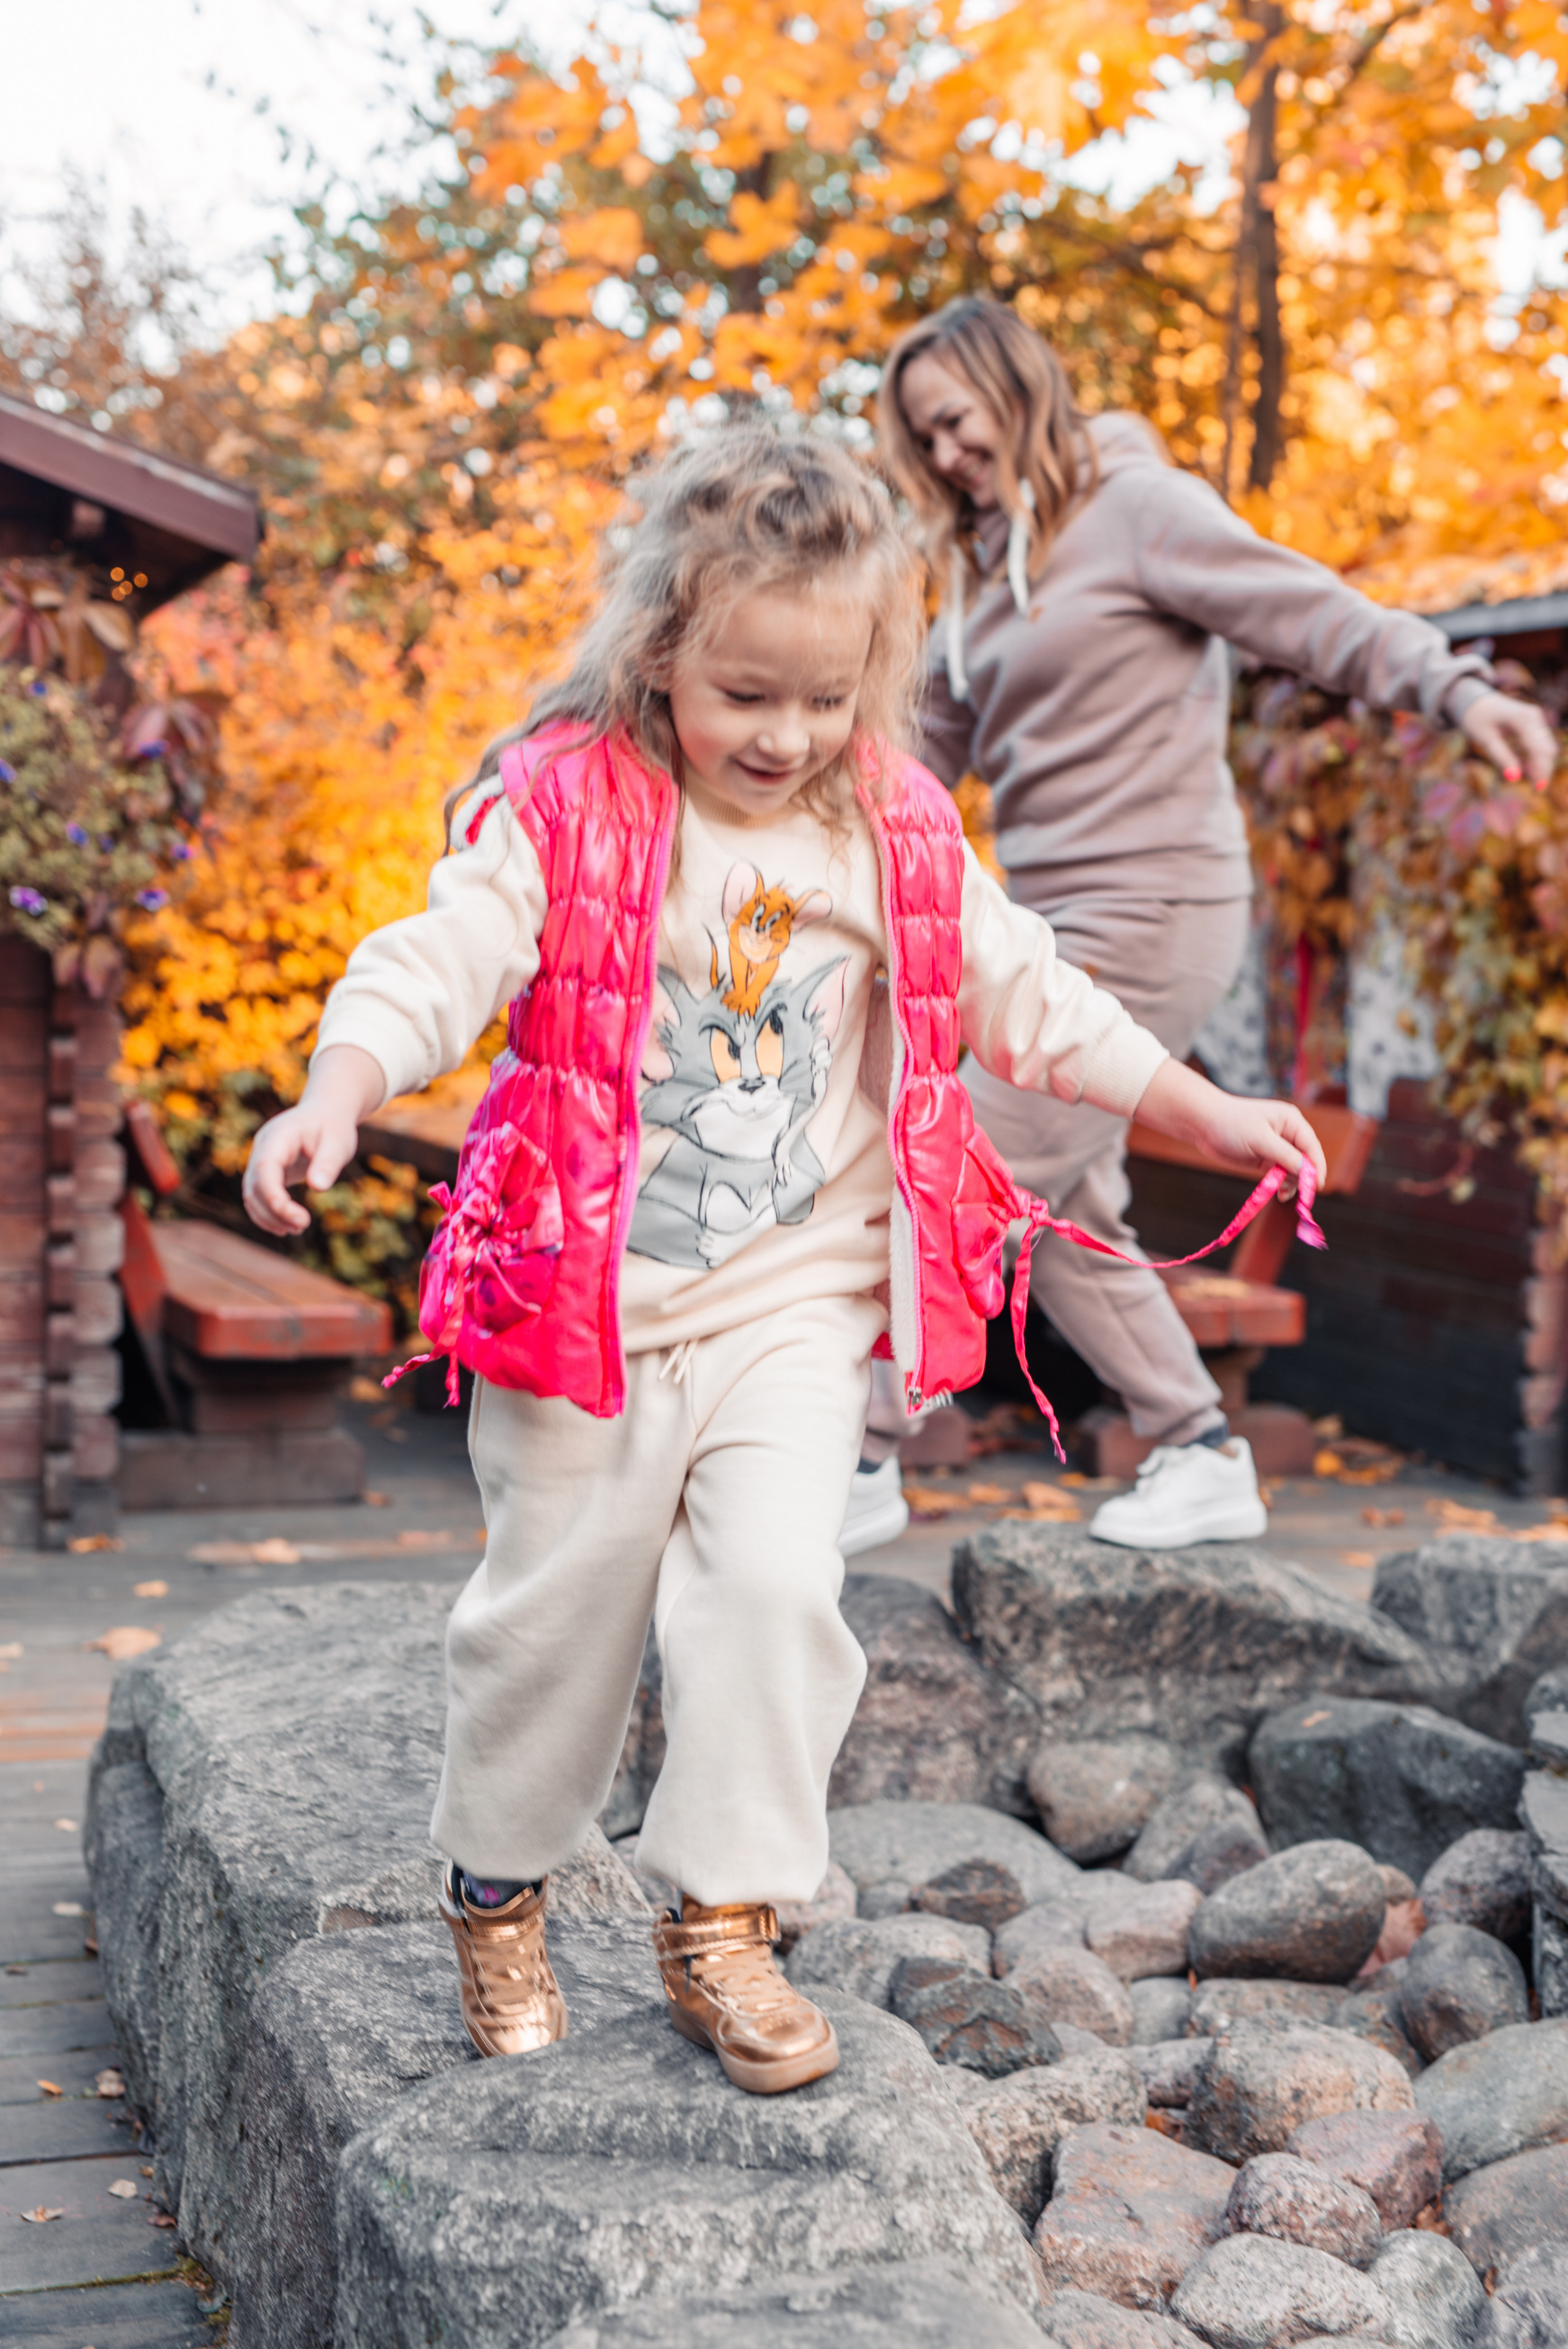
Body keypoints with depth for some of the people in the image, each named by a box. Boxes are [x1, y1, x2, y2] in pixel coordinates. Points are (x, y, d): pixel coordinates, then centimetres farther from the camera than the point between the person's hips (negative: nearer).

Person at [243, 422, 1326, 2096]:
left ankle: (722, 1925, 6)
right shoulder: (562, 809, -9)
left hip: (800, 1298, 2)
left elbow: (1025, 998, 11)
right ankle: (496, 1897, 31)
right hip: (585, 1297, -2)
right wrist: (333, 1099, -37)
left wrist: (1209, 1113, 9)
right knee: (558, 1603, 8)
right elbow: (436, 965, -19)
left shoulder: (898, 836, 3)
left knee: (775, 1584, -10)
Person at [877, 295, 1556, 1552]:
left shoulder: (1137, 507, -6)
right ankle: (1202, 1457, 19)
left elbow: (1310, 611, -16)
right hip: (1056, 927, 9)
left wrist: (1457, 686, -31)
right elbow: (930, 747, 23)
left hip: (1148, 916, -9)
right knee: (1064, 1222, 9)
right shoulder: (989, 566, 18)